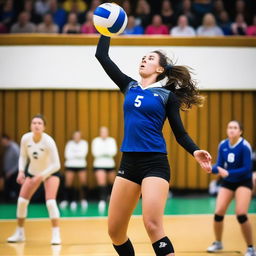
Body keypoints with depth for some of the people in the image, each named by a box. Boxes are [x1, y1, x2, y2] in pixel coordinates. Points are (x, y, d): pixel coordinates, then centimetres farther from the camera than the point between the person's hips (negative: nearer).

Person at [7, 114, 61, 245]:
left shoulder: (48, 141, -30)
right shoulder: (25, 138, -18)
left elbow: (56, 164, -26)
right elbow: (23, 156, 0)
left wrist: (41, 176, -32)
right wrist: (21, 171, -14)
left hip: (50, 172, -4)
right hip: (32, 172, 4)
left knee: (50, 202, -21)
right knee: (21, 201, 0)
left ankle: (56, 235, -12)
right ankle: (20, 233, 18)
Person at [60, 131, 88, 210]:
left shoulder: (84, 143, 5)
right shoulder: (69, 143, 6)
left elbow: (83, 154, -8)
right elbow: (67, 155, -6)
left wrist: (73, 154, -8)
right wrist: (78, 155, -10)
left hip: (81, 165, 0)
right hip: (70, 165, 0)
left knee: (83, 182, -9)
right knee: (68, 182, -4)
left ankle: (84, 200, 0)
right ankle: (65, 200, 5)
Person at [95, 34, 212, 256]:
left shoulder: (167, 95, 3)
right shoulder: (129, 86, 14)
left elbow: (180, 133, 1)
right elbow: (102, 56, 17)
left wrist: (195, 151, -17)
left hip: (155, 164, -5)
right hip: (128, 163, 5)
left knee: (153, 226, -21)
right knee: (114, 231, 4)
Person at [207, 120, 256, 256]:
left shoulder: (245, 146, -19)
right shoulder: (223, 145, -4)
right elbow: (219, 165, -2)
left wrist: (228, 173, -33)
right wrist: (213, 168, -25)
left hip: (243, 182, -5)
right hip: (228, 182, 5)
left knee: (241, 214, -20)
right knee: (218, 213, -4)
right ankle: (218, 243, 22)